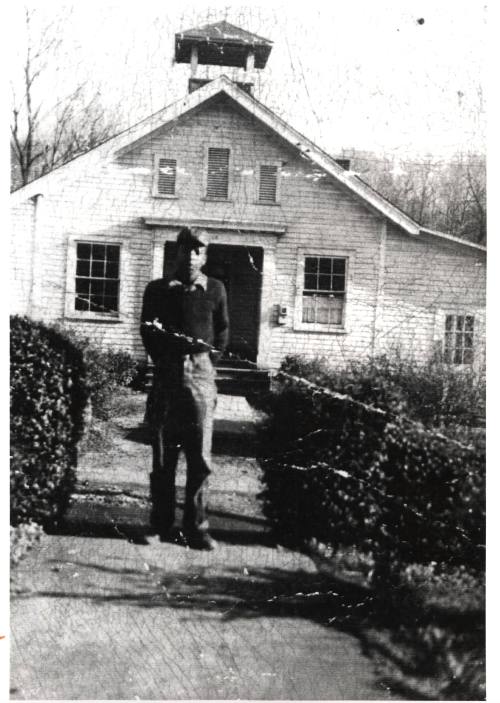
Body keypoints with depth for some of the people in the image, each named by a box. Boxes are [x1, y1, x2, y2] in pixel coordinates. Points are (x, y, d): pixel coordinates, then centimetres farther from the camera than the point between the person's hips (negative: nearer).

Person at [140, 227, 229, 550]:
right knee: (163, 456, 4)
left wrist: (208, 361, 7)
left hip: (200, 375, 0)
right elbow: (147, 331, 10)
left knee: (200, 456, -2)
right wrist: (163, 360, 3)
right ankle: (161, 525, 13)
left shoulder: (215, 289, 9)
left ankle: (197, 527, 6)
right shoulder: (158, 289, 9)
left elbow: (223, 332, 14)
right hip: (166, 374, 1)